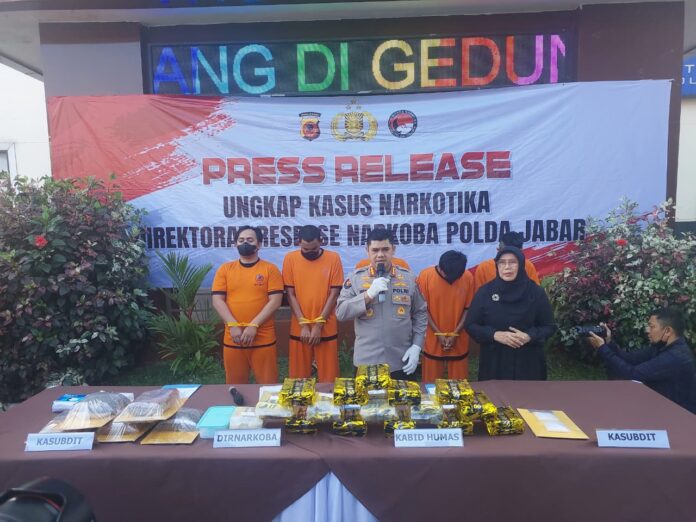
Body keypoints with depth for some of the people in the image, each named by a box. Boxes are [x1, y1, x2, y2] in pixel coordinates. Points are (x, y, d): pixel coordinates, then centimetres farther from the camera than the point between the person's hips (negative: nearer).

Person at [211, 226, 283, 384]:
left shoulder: (270, 269, 2)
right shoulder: (225, 269, 8)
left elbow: (275, 301, -6)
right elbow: (217, 300, 2)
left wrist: (254, 325, -14)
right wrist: (233, 325, -11)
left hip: (263, 338, -2)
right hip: (232, 338, 2)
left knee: (268, 385, 4)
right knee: (235, 386, 11)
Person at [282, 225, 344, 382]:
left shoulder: (333, 258, -4)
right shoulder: (290, 259, -2)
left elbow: (334, 294, -4)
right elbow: (290, 294, -1)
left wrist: (318, 325, -8)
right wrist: (303, 324, -9)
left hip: (326, 329, -1)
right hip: (299, 329, 1)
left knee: (328, 377, 7)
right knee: (298, 377, 10)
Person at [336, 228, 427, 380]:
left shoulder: (408, 277, 2)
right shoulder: (355, 277, -1)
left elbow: (420, 314, 7)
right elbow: (341, 313, -7)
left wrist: (416, 346, -2)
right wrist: (369, 294, -18)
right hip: (366, 362, -1)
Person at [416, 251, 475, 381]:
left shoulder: (468, 277, -7)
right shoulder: (425, 276, -11)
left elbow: (468, 308, -1)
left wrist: (455, 334, -8)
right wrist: (438, 334, -10)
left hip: (459, 342, 1)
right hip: (433, 340, -1)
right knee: (432, 383, 10)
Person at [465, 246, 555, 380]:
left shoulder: (536, 292, -2)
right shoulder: (485, 292, -3)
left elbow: (549, 326, 4)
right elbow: (470, 325, 0)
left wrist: (529, 336, -16)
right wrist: (495, 335, -16)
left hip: (528, 363, 0)